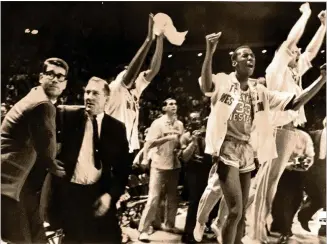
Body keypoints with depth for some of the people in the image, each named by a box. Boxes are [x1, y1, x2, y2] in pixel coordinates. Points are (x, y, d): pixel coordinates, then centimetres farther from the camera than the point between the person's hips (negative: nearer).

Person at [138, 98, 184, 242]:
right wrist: (166, 138, -22)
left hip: (174, 165, 5)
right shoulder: (157, 123, -7)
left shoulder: (179, 124, 8)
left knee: (172, 198, 12)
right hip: (159, 165, -5)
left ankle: (168, 224, 28)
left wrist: (180, 149, -4)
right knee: (154, 198, -6)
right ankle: (143, 230, 2)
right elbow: (149, 144, -14)